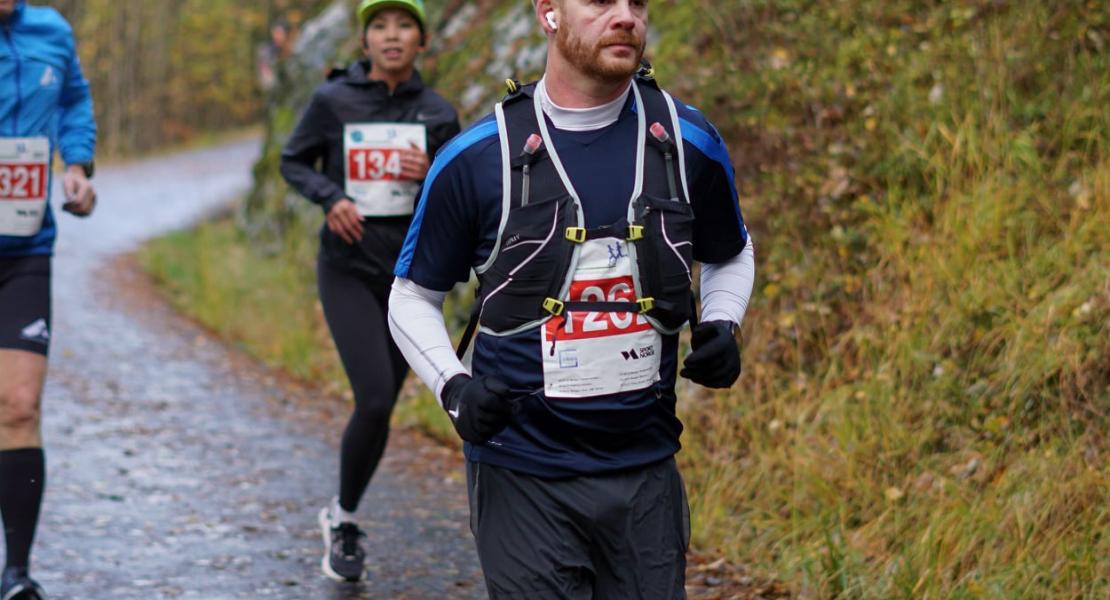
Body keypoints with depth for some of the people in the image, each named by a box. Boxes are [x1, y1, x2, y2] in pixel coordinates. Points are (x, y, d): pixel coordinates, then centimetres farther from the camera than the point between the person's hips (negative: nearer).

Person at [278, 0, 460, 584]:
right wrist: (330, 197, -12)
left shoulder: (437, 114, 0)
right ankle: (345, 520, 6)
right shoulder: (333, 101, -5)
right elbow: (294, 162, 7)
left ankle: (341, 519, 29)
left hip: (410, 276, 3)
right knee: (374, 401, -17)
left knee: (380, 406, 7)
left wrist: (430, 177, -16)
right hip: (348, 272, -3)